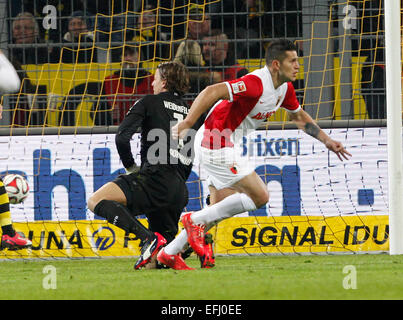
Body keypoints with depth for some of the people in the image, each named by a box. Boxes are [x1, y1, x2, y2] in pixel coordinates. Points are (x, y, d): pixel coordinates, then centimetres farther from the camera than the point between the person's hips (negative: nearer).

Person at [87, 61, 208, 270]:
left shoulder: (150, 103, 6)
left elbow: (122, 136, -5)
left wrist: (130, 166, 10)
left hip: (156, 178, -7)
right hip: (180, 193, 7)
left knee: (96, 201, -16)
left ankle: (149, 238, -26)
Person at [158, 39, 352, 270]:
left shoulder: (285, 87, 7)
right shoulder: (256, 84, -24)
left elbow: (299, 116, 26)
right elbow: (212, 92, -31)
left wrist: (326, 140, 22)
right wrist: (186, 123, -39)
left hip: (225, 147, 10)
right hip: (216, 146, -10)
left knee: (222, 208, 14)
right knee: (259, 196, -11)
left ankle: (169, 252, 19)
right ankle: (196, 220, -5)